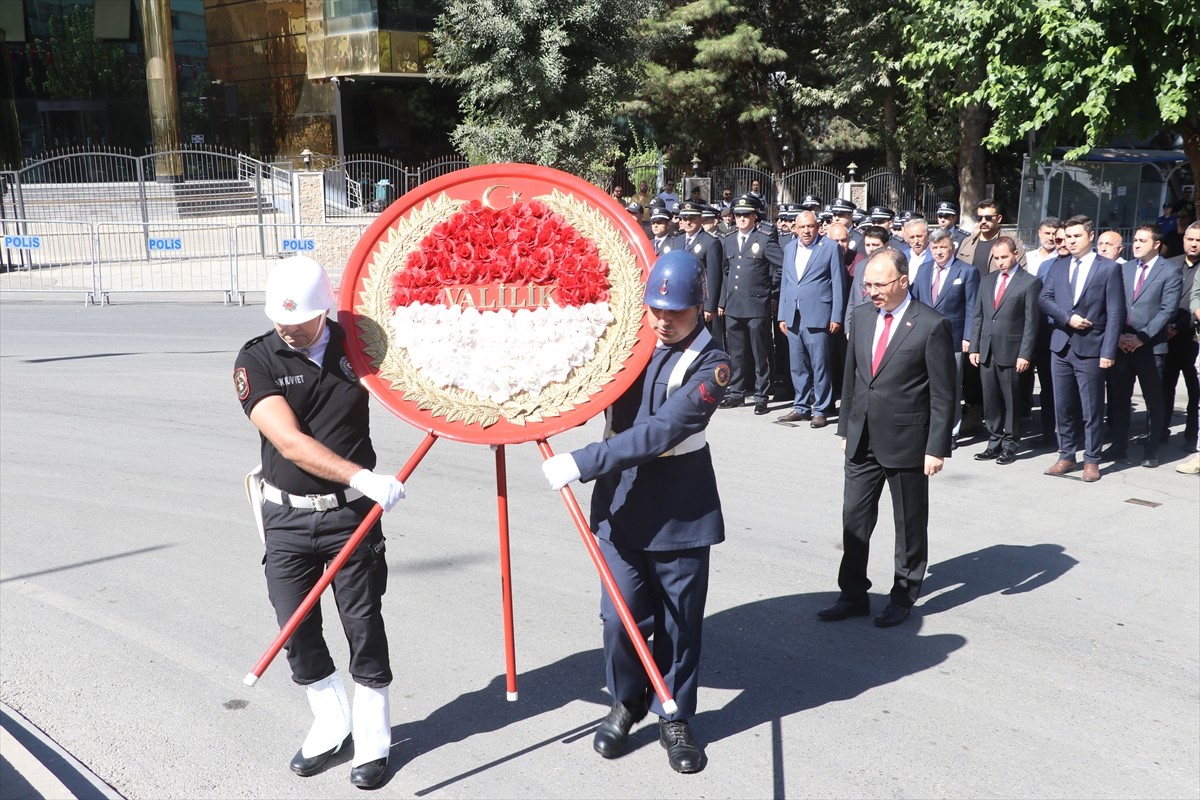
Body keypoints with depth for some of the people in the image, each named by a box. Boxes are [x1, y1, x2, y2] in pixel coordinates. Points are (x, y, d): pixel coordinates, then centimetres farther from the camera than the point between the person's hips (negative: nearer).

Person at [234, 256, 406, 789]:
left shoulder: (354, 345, -2)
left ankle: (373, 739, 20)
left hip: (351, 513, 0)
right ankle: (331, 725, 30)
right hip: (287, 518, 0)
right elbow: (291, 443, -20)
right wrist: (363, 477, -30)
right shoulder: (256, 362, -9)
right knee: (296, 631, 8)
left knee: (364, 626, 3)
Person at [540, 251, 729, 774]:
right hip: (620, 504, 3)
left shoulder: (709, 364, -13)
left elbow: (659, 433, -24)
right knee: (620, 616, 4)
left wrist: (582, 464, -28)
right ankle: (626, 703, 30)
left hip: (679, 511, -3)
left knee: (679, 622, 8)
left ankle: (675, 718, 28)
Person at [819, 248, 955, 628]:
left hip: (906, 442, -5)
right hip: (863, 440, 5)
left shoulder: (931, 325, -13)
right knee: (854, 518, 9)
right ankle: (853, 596, 21)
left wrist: (937, 447, -14)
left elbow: (943, 394, -12)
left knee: (909, 525, 10)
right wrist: (845, 428, 12)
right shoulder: (862, 315, 5)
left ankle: (903, 597, 25)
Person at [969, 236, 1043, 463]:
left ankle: (1010, 446, 12)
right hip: (987, 351, 5)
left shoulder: (1030, 282, -4)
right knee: (990, 400, 9)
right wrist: (974, 347, 7)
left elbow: (1031, 321, -7)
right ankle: (994, 443, 17)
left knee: (1011, 400, 4)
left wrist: (1025, 354, -12)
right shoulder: (987, 280, 13)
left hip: (1011, 352, -5)